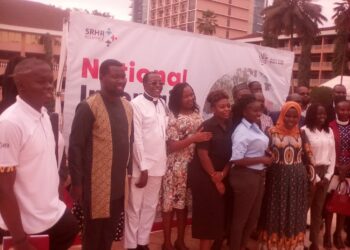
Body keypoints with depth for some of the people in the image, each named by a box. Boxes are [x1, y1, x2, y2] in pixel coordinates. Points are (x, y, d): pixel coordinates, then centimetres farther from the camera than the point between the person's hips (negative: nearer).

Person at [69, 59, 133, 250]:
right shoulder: (88, 107, -13)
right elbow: (75, 147, -14)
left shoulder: (127, 107, 7)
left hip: (119, 184, 6)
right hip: (96, 184, -5)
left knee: (109, 234, 19)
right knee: (93, 234, 12)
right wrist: (76, 182, -13)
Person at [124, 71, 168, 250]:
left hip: (158, 165, 6)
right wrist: (143, 168, -13)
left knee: (150, 206, 15)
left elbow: (164, 134, 8)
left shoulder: (163, 105, 7)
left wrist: (164, 163, 5)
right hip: (140, 166, -6)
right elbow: (137, 139, -13)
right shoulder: (136, 104, -10)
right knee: (134, 208, 7)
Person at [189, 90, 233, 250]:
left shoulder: (230, 126, 5)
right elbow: (203, 155, -15)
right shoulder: (207, 126, -13)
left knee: (221, 213, 10)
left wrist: (222, 174, -5)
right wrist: (215, 178, -10)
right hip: (205, 177, -6)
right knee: (208, 214, 1)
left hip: (223, 176, 6)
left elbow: (231, 152, 6)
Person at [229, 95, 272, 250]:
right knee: (240, 217, 8)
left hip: (258, 175, 9)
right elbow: (236, 160, -24)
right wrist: (261, 159, -20)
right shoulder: (242, 132, -20)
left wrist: (266, 156, -6)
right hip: (245, 176, -9)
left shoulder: (255, 127, 7)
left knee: (254, 215, 21)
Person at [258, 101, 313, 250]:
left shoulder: (301, 134, 4)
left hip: (297, 179, 3)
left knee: (295, 213, 13)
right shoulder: (272, 132, -4)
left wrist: (311, 176, 3)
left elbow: (308, 156, 7)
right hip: (277, 177, -2)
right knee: (276, 212, 9)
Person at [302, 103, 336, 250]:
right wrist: (314, 177, -10)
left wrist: (328, 175, 0)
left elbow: (333, 154, 10)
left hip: (325, 172, 5)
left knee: (318, 208, 11)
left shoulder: (329, 131, 10)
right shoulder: (305, 130, -8)